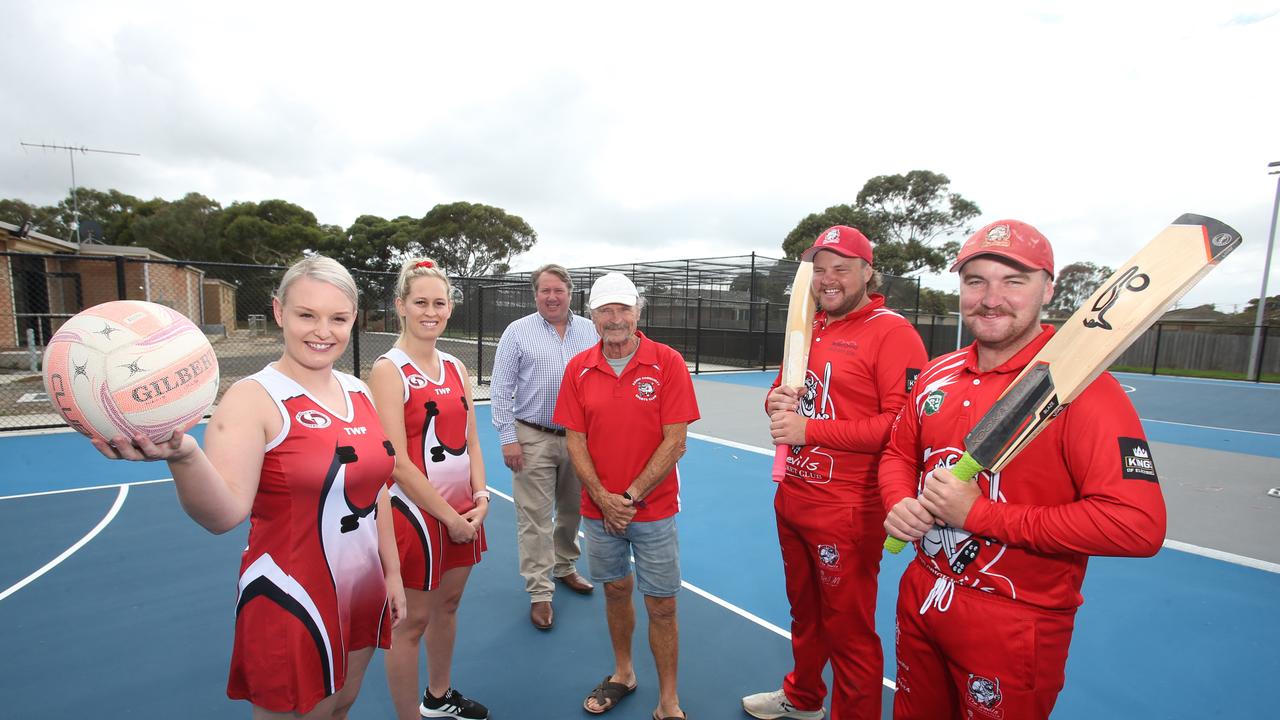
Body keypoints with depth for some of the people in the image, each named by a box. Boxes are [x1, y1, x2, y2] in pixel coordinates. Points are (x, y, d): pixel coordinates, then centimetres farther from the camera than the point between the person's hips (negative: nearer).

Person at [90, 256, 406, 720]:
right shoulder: (254, 398, -16)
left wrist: (392, 573, 12)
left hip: (363, 596, 6)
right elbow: (224, 513, -29)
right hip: (293, 610, -6)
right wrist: (182, 454, -48)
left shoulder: (359, 393, 2)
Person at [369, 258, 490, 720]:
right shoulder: (389, 369, -12)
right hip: (417, 512, -6)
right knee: (413, 621, 8)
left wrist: (480, 495, -4)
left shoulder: (455, 367, 7)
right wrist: (448, 517, -14)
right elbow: (398, 462, -17)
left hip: (463, 512, 7)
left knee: (448, 604, 21)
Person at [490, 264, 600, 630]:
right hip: (533, 439, -3)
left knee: (572, 511, 17)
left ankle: (564, 567, 39)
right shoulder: (518, 332, -2)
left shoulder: (589, 330, 6)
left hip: (579, 437, 4)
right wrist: (508, 438, -9)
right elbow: (501, 389, -3)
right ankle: (540, 593, 14)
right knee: (535, 519, 0)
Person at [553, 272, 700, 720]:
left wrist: (631, 497, -13)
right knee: (616, 590, 20)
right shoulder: (578, 368, -1)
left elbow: (675, 442, -12)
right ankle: (622, 674, 43)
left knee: (661, 606, 6)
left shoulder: (667, 363, -11)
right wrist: (604, 499, -11)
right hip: (598, 509, 3)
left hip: (653, 510, -3)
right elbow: (575, 442, 0)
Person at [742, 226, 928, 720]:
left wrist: (810, 429, -23)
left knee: (848, 630, 10)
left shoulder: (892, 332, -14)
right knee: (804, 611, 26)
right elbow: (783, 390, 20)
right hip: (791, 497, 8)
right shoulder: (808, 329, 11)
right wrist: (777, 402, -5)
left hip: (847, 510, -8)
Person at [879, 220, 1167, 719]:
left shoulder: (1080, 385, -19)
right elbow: (899, 453, 12)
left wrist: (979, 514, -24)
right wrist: (899, 504, -9)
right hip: (919, 599, 6)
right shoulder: (936, 376, 1)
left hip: (1016, 630, -5)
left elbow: (1138, 524, -25)